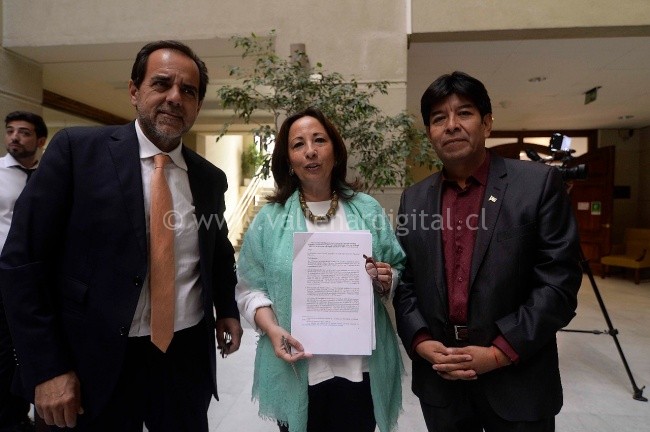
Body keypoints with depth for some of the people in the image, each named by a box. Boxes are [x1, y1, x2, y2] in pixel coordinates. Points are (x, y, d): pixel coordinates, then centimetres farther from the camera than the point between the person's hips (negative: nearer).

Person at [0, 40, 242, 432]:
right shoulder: (77, 148, -7)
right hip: (98, 360, -3)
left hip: (188, 355, 4)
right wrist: (47, 367, -10)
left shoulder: (211, 178, 3)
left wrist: (227, 310, 6)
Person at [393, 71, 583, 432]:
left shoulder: (539, 183, -6)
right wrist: (420, 341, -8)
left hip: (517, 382, -2)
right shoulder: (414, 198, 4)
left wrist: (501, 352, -14)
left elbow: (559, 284, -10)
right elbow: (404, 282, 5)